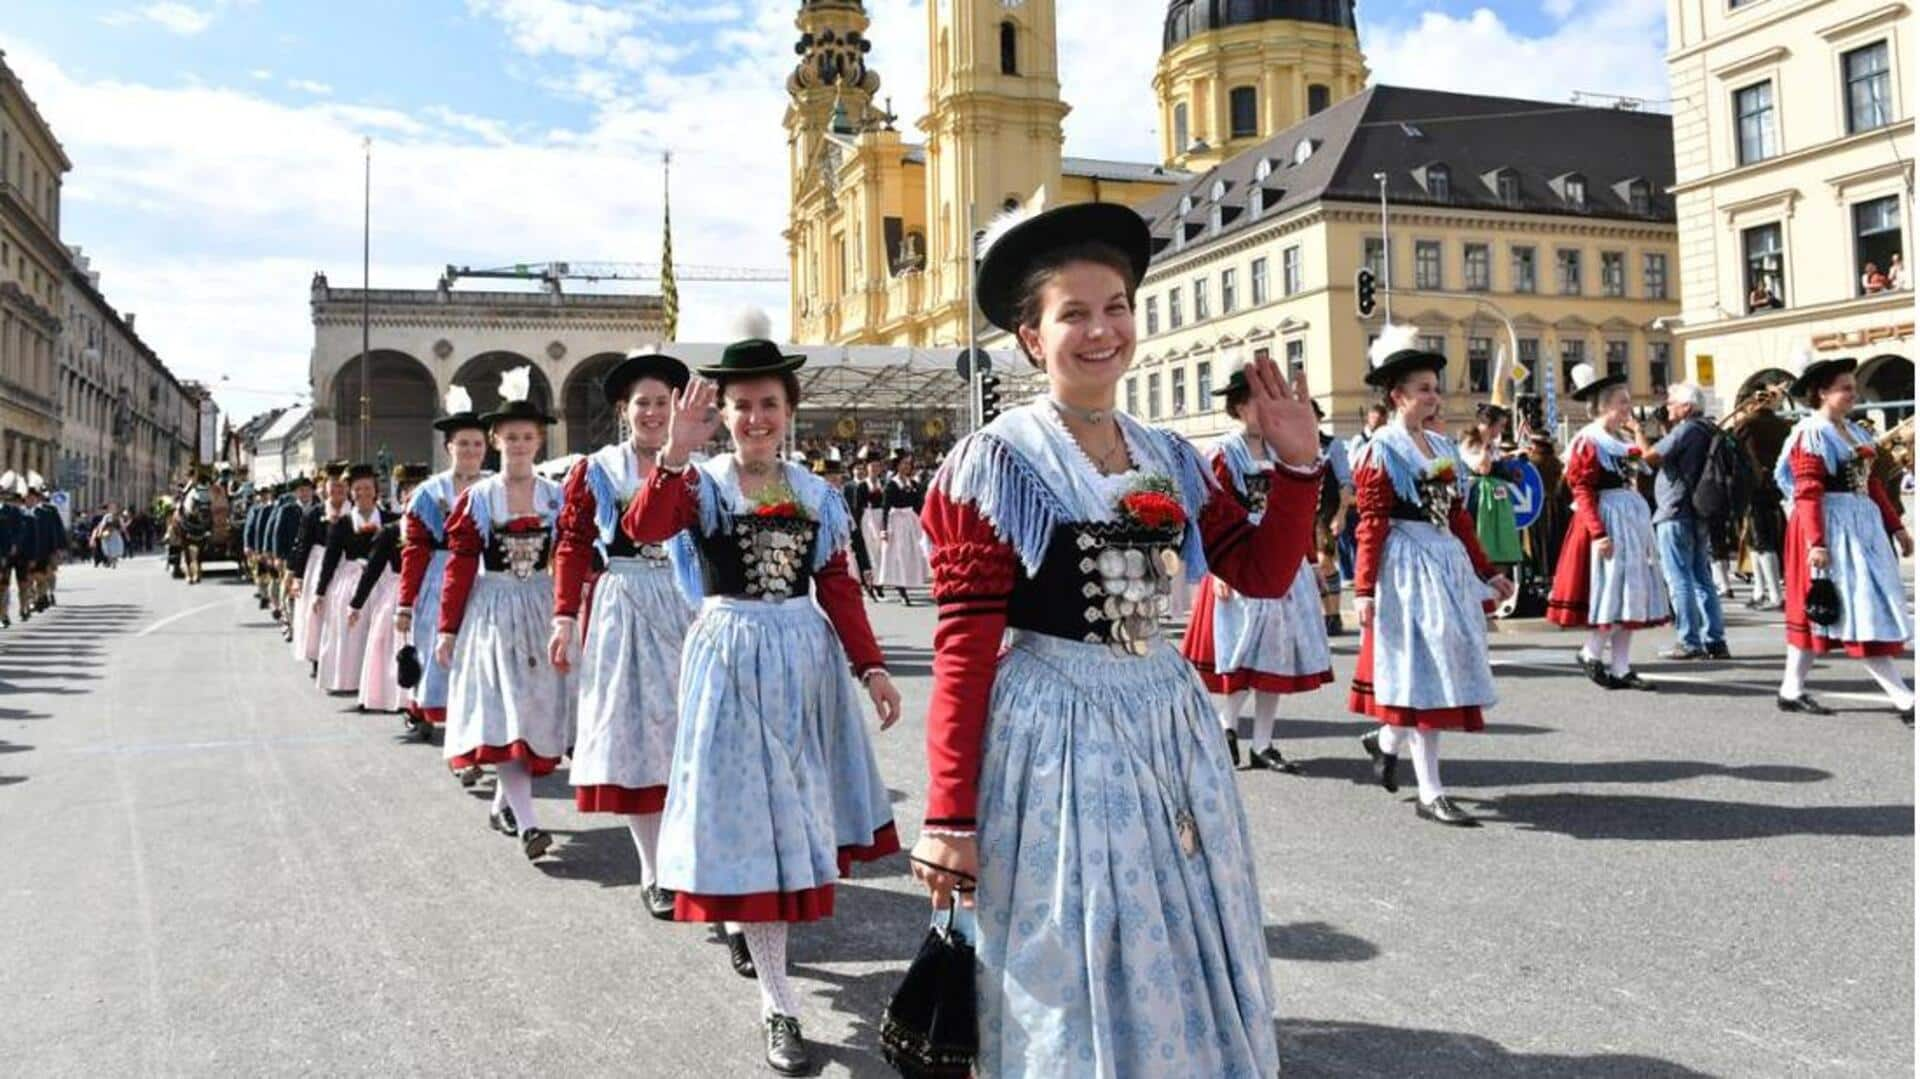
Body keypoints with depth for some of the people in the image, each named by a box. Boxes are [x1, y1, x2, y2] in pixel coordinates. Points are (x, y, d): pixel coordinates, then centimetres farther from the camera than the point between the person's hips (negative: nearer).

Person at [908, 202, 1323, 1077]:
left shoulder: (1167, 458, 8)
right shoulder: (995, 464, -10)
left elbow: (1264, 574, 10)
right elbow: (963, 648, -13)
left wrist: (1297, 462, -2)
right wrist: (950, 815, -15)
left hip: (1168, 719, 6)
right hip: (1054, 734, -6)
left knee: (1183, 964, 18)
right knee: (1070, 975, 8)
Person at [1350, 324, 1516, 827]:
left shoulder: (1443, 447, 14)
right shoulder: (1380, 452, -8)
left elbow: (1459, 518, 16)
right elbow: (1371, 525, -13)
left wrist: (1488, 572, 14)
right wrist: (1364, 590, -17)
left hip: (1448, 563, 8)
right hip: (1408, 567, -8)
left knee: (1446, 668, 12)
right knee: (1424, 674, -5)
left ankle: (1385, 740, 36)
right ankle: (1430, 794, 2)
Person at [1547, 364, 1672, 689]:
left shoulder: (1625, 439, 15)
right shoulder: (1588, 441, -10)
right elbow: (1582, 491, -18)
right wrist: (1598, 533, -23)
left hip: (1633, 518, 9)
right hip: (1606, 519, -9)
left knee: (1632, 593, 8)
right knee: (1611, 591, -8)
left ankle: (1621, 668, 13)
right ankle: (1591, 653, 10)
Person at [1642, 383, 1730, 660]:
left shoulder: (1685, 430, -13)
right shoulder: (1708, 432, 15)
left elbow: (1650, 456, -18)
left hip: (1676, 514, -9)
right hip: (1700, 516, 9)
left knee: (1679, 579, -5)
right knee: (1702, 577, 11)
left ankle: (1690, 642, -6)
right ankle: (1715, 640, 12)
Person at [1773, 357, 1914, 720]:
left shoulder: (1854, 432, 14)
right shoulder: (1810, 433, -11)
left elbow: (1871, 483, 18)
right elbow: (1808, 493, -18)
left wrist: (1896, 526, 15)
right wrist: (1816, 542, -24)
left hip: (1862, 523, 9)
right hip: (1831, 527, -9)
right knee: (1860, 608, -7)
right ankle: (1903, 698, -6)